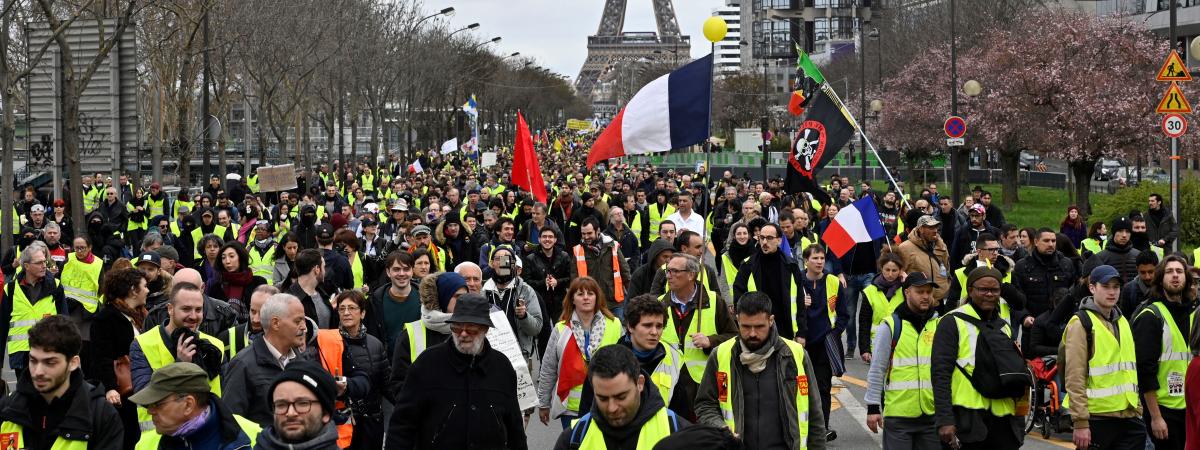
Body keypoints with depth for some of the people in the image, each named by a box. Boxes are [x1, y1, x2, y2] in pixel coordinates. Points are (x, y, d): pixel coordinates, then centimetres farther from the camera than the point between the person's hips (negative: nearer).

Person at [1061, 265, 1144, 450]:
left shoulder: (1123, 322, 16)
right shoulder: (1081, 323, -7)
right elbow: (1074, 379, -13)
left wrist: (1138, 410, 19)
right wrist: (1080, 422, -17)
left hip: (1128, 415, 7)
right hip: (1097, 419, -7)